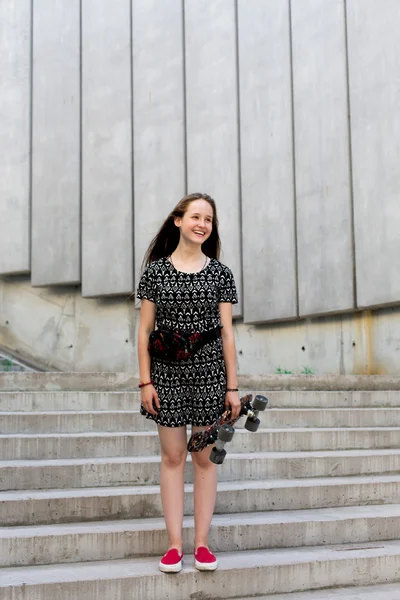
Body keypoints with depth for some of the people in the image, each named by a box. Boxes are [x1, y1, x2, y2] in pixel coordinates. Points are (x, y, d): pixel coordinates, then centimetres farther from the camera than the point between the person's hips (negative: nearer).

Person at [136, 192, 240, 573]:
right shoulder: (156, 270, 1)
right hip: (167, 370, 0)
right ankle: (174, 544, 12)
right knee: (172, 457, 4)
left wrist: (232, 386, 0)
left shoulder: (220, 273, 3)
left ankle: (202, 542, 15)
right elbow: (144, 330, 1)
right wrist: (145, 381, -4)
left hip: (208, 370, 1)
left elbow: (226, 332, 3)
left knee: (204, 457, 6)